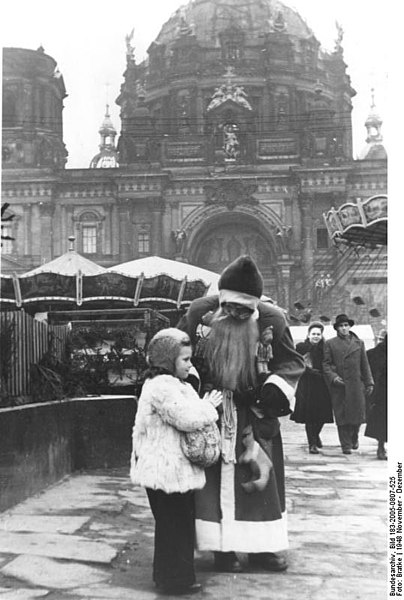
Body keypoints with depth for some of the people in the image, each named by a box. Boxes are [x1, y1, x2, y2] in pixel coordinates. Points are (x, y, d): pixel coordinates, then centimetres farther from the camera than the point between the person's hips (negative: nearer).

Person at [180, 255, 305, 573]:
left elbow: (293, 362, -4)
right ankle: (223, 548, 14)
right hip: (210, 412, -1)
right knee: (216, 479, 2)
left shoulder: (271, 319, -13)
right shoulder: (200, 312, -12)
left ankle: (262, 547, 23)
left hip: (255, 413, 1)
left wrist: (271, 392, -20)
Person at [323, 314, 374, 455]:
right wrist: (333, 377, -13)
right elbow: (326, 364, 3)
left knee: (358, 415, 3)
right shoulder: (330, 343, 5)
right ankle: (346, 445, 7)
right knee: (342, 416, -1)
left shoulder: (359, 343, 11)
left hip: (356, 385, 2)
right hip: (339, 385, -2)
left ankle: (354, 438, 29)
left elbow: (365, 365, 12)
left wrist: (369, 383, 8)